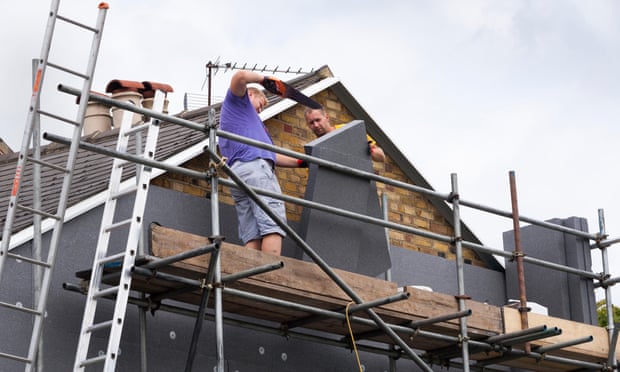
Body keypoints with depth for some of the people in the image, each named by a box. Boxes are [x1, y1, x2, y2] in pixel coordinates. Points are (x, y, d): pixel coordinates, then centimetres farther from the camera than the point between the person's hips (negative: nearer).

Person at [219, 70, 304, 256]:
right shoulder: (237, 100, 18)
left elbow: (270, 155, 36)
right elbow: (240, 76, -7)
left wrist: (301, 162, 34)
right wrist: (263, 79, 10)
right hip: (254, 166, -9)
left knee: (252, 237, -3)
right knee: (273, 226, -19)